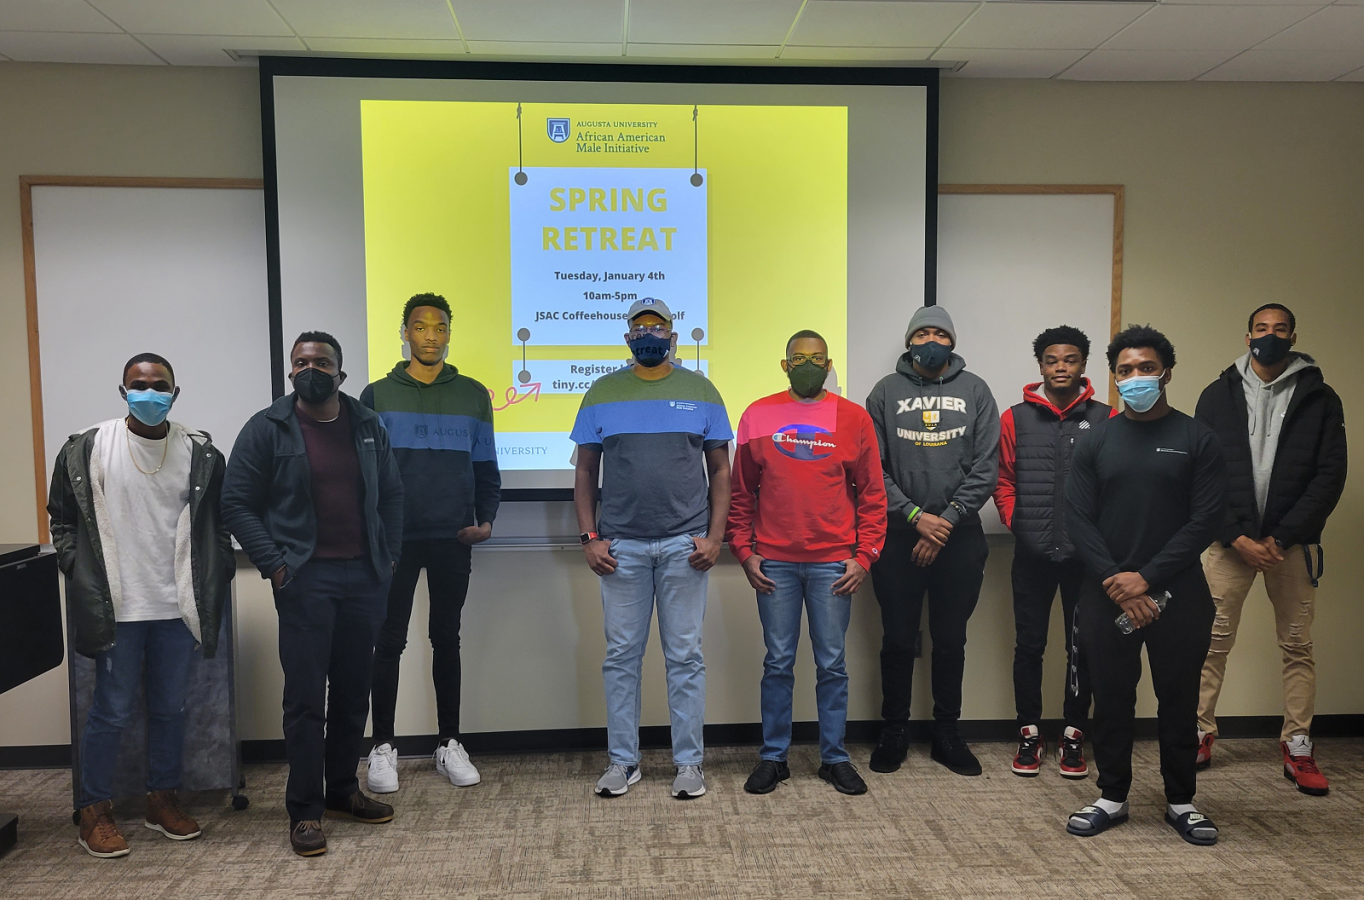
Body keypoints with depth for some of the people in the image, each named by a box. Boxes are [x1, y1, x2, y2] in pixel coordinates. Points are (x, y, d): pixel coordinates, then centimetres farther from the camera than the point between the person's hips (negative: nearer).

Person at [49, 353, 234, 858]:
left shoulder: (199, 453, 1)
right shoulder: (88, 449, -3)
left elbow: (217, 523, 8)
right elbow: (63, 518, 5)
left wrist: (217, 577, 2)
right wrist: (82, 575, -2)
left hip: (178, 606, 2)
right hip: (117, 607, -2)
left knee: (171, 708, 13)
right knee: (112, 711, 5)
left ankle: (163, 801, 30)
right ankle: (95, 812, 22)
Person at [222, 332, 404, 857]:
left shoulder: (368, 427, 9)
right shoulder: (267, 429, -2)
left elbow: (391, 494, 14)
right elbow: (237, 504, -2)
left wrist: (389, 555, 6)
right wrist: (274, 564, -10)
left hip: (365, 577, 4)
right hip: (305, 578, -4)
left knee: (353, 691, 12)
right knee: (306, 695, -1)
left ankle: (342, 790, 27)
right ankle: (305, 810, 10)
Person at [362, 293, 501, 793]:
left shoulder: (472, 395, 7)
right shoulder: (377, 396, 4)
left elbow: (485, 468, 9)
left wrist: (486, 519, -2)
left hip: (453, 540, 1)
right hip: (393, 541, -1)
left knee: (447, 640, 10)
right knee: (389, 643, 4)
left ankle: (450, 744, 19)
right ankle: (383, 748, 16)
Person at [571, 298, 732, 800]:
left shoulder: (701, 391, 6)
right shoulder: (602, 393, 8)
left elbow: (719, 470, 6)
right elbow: (585, 471, 8)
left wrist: (714, 537, -3)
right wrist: (589, 538, 0)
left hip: (685, 545, -1)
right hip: (621, 546, 1)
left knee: (685, 656, 5)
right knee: (621, 655, 7)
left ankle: (689, 762, 17)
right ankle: (623, 761, 20)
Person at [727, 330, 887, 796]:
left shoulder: (854, 418, 4)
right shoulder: (757, 416, 5)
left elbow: (872, 495, 4)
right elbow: (741, 492, 7)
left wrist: (863, 556, -3)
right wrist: (744, 552, 1)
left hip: (833, 564, 0)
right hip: (774, 564, 0)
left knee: (832, 664, 8)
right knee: (778, 664, 8)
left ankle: (835, 757, 22)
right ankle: (773, 757, 20)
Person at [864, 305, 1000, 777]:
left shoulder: (974, 390, 5)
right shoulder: (886, 391, 4)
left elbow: (986, 466, -2)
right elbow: (873, 468, -2)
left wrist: (948, 519, -11)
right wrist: (915, 516, -12)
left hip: (959, 539, 1)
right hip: (898, 538, -1)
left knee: (951, 641, 11)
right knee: (898, 640, 7)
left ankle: (947, 733, 25)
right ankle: (894, 731, 21)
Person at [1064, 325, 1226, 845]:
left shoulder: (1197, 440, 1)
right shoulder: (1095, 441, 6)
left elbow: (1205, 520, -7)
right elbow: (1079, 519, 0)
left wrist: (1147, 578, -14)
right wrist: (1115, 582, -12)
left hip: (1177, 594, -1)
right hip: (1108, 595, 1)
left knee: (1179, 701, 8)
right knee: (1111, 700, 8)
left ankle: (1181, 801, 25)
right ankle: (1112, 797, 23)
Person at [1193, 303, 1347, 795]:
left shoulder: (1320, 398, 4)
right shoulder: (1218, 395, 4)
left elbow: (1330, 475, -3)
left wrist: (1282, 537, -11)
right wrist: (1236, 536, -10)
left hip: (1290, 542, 0)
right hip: (1231, 539, 0)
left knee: (1298, 645, 6)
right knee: (1213, 641, 1)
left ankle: (1298, 749, 16)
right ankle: (1200, 736, 12)